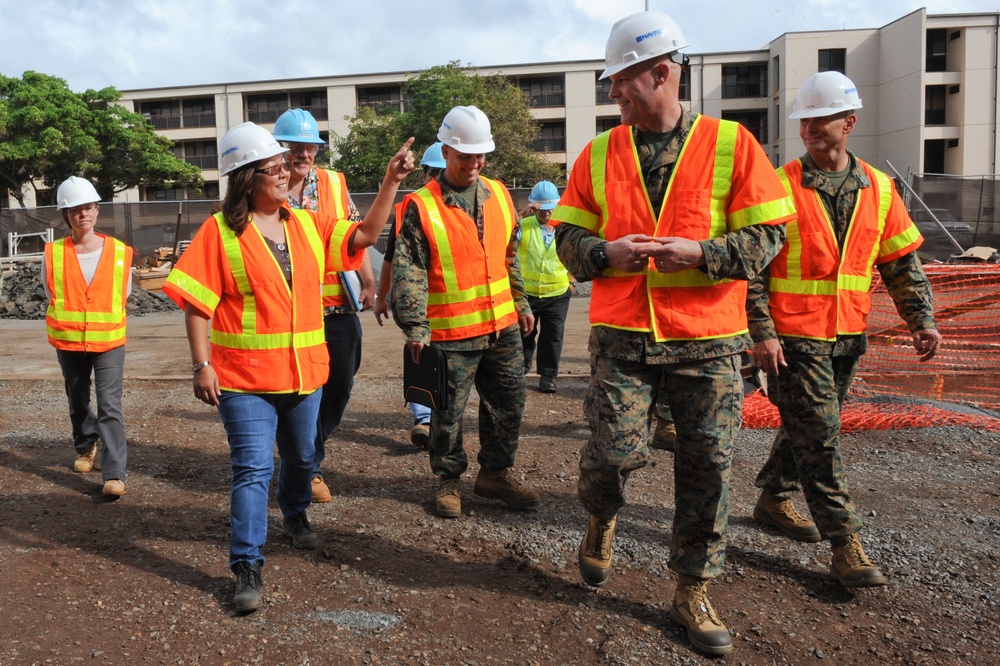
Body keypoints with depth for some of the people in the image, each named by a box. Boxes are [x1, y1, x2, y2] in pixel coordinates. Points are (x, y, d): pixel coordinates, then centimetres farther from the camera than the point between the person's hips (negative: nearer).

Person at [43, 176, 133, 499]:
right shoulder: (52, 254, -6)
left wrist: (104, 320, 10)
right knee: (78, 402, 19)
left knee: (110, 405, -10)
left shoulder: (120, 253, -7)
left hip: (109, 341, -2)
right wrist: (72, 321, 7)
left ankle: (114, 474, -9)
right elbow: (52, 297, 8)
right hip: (68, 342, 2)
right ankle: (86, 447, 46)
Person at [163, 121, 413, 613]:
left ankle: (295, 514, 48)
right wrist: (202, 365, -14)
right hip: (244, 376, -5)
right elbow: (196, 304, -9)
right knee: (253, 467, -7)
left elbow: (365, 234, 4)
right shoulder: (220, 231, -8)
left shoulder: (307, 224, 7)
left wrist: (391, 181, -4)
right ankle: (247, 567, 2)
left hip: (304, 371, 5)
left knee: (300, 457, 20)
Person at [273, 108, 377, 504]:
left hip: (339, 304, 4)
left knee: (341, 382, 12)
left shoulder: (335, 183, 6)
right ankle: (310, 466, 21)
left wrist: (368, 282, 3)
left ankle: (310, 446, 35)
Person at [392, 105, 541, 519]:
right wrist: (415, 327, -15)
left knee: (509, 404, 13)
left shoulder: (498, 195, 9)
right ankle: (448, 481, 25)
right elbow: (408, 271, -11)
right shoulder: (421, 206, -9)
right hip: (452, 333, -5)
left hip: (503, 326, 6)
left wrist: (520, 303, 18)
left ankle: (496, 473, 31)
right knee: (449, 412, 5)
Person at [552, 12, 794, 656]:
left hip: (707, 342, 0)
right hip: (622, 336, 1)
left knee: (708, 466, 5)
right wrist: (605, 252, -12)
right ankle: (603, 519, 31)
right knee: (616, 450, -6)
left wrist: (699, 252, -17)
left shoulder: (731, 144, -1)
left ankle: (693, 591, 25)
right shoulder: (599, 154, 7)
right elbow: (568, 236, 10)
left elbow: (768, 234, -1)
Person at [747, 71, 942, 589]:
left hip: (847, 336, 5)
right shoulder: (780, 186, -7)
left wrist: (921, 320, 1)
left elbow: (902, 261, 11)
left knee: (810, 428, 17)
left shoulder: (879, 189, 6)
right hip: (794, 338, -5)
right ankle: (845, 544, 4)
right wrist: (762, 332, -15)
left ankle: (774, 499, 37)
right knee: (818, 435, -4)